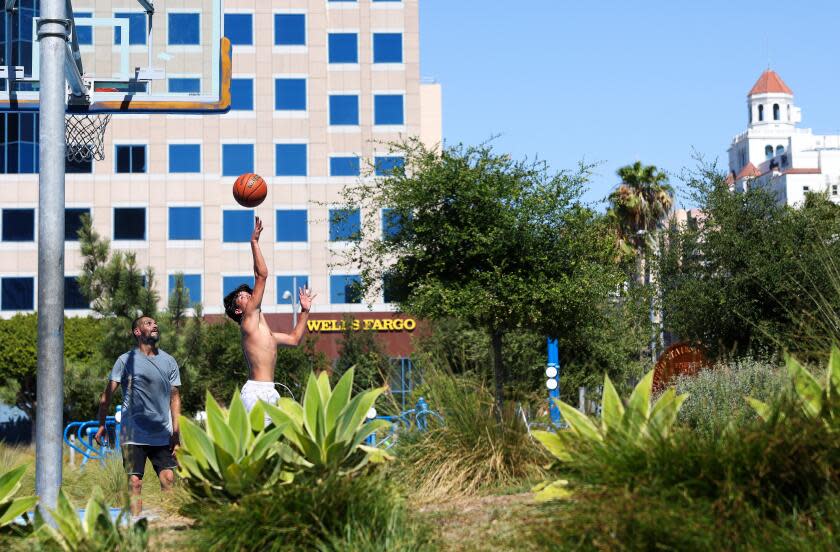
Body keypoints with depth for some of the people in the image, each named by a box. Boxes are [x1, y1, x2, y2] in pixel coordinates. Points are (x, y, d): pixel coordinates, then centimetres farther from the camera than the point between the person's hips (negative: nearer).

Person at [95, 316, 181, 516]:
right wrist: (101, 425, -7)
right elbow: (107, 394, 0)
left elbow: (174, 397, 11)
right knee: (135, 482, -4)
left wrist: (176, 432, 3)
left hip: (162, 435, 3)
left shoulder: (169, 361, 10)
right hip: (133, 434, -3)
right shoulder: (126, 360, 0)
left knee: (169, 479, -3)